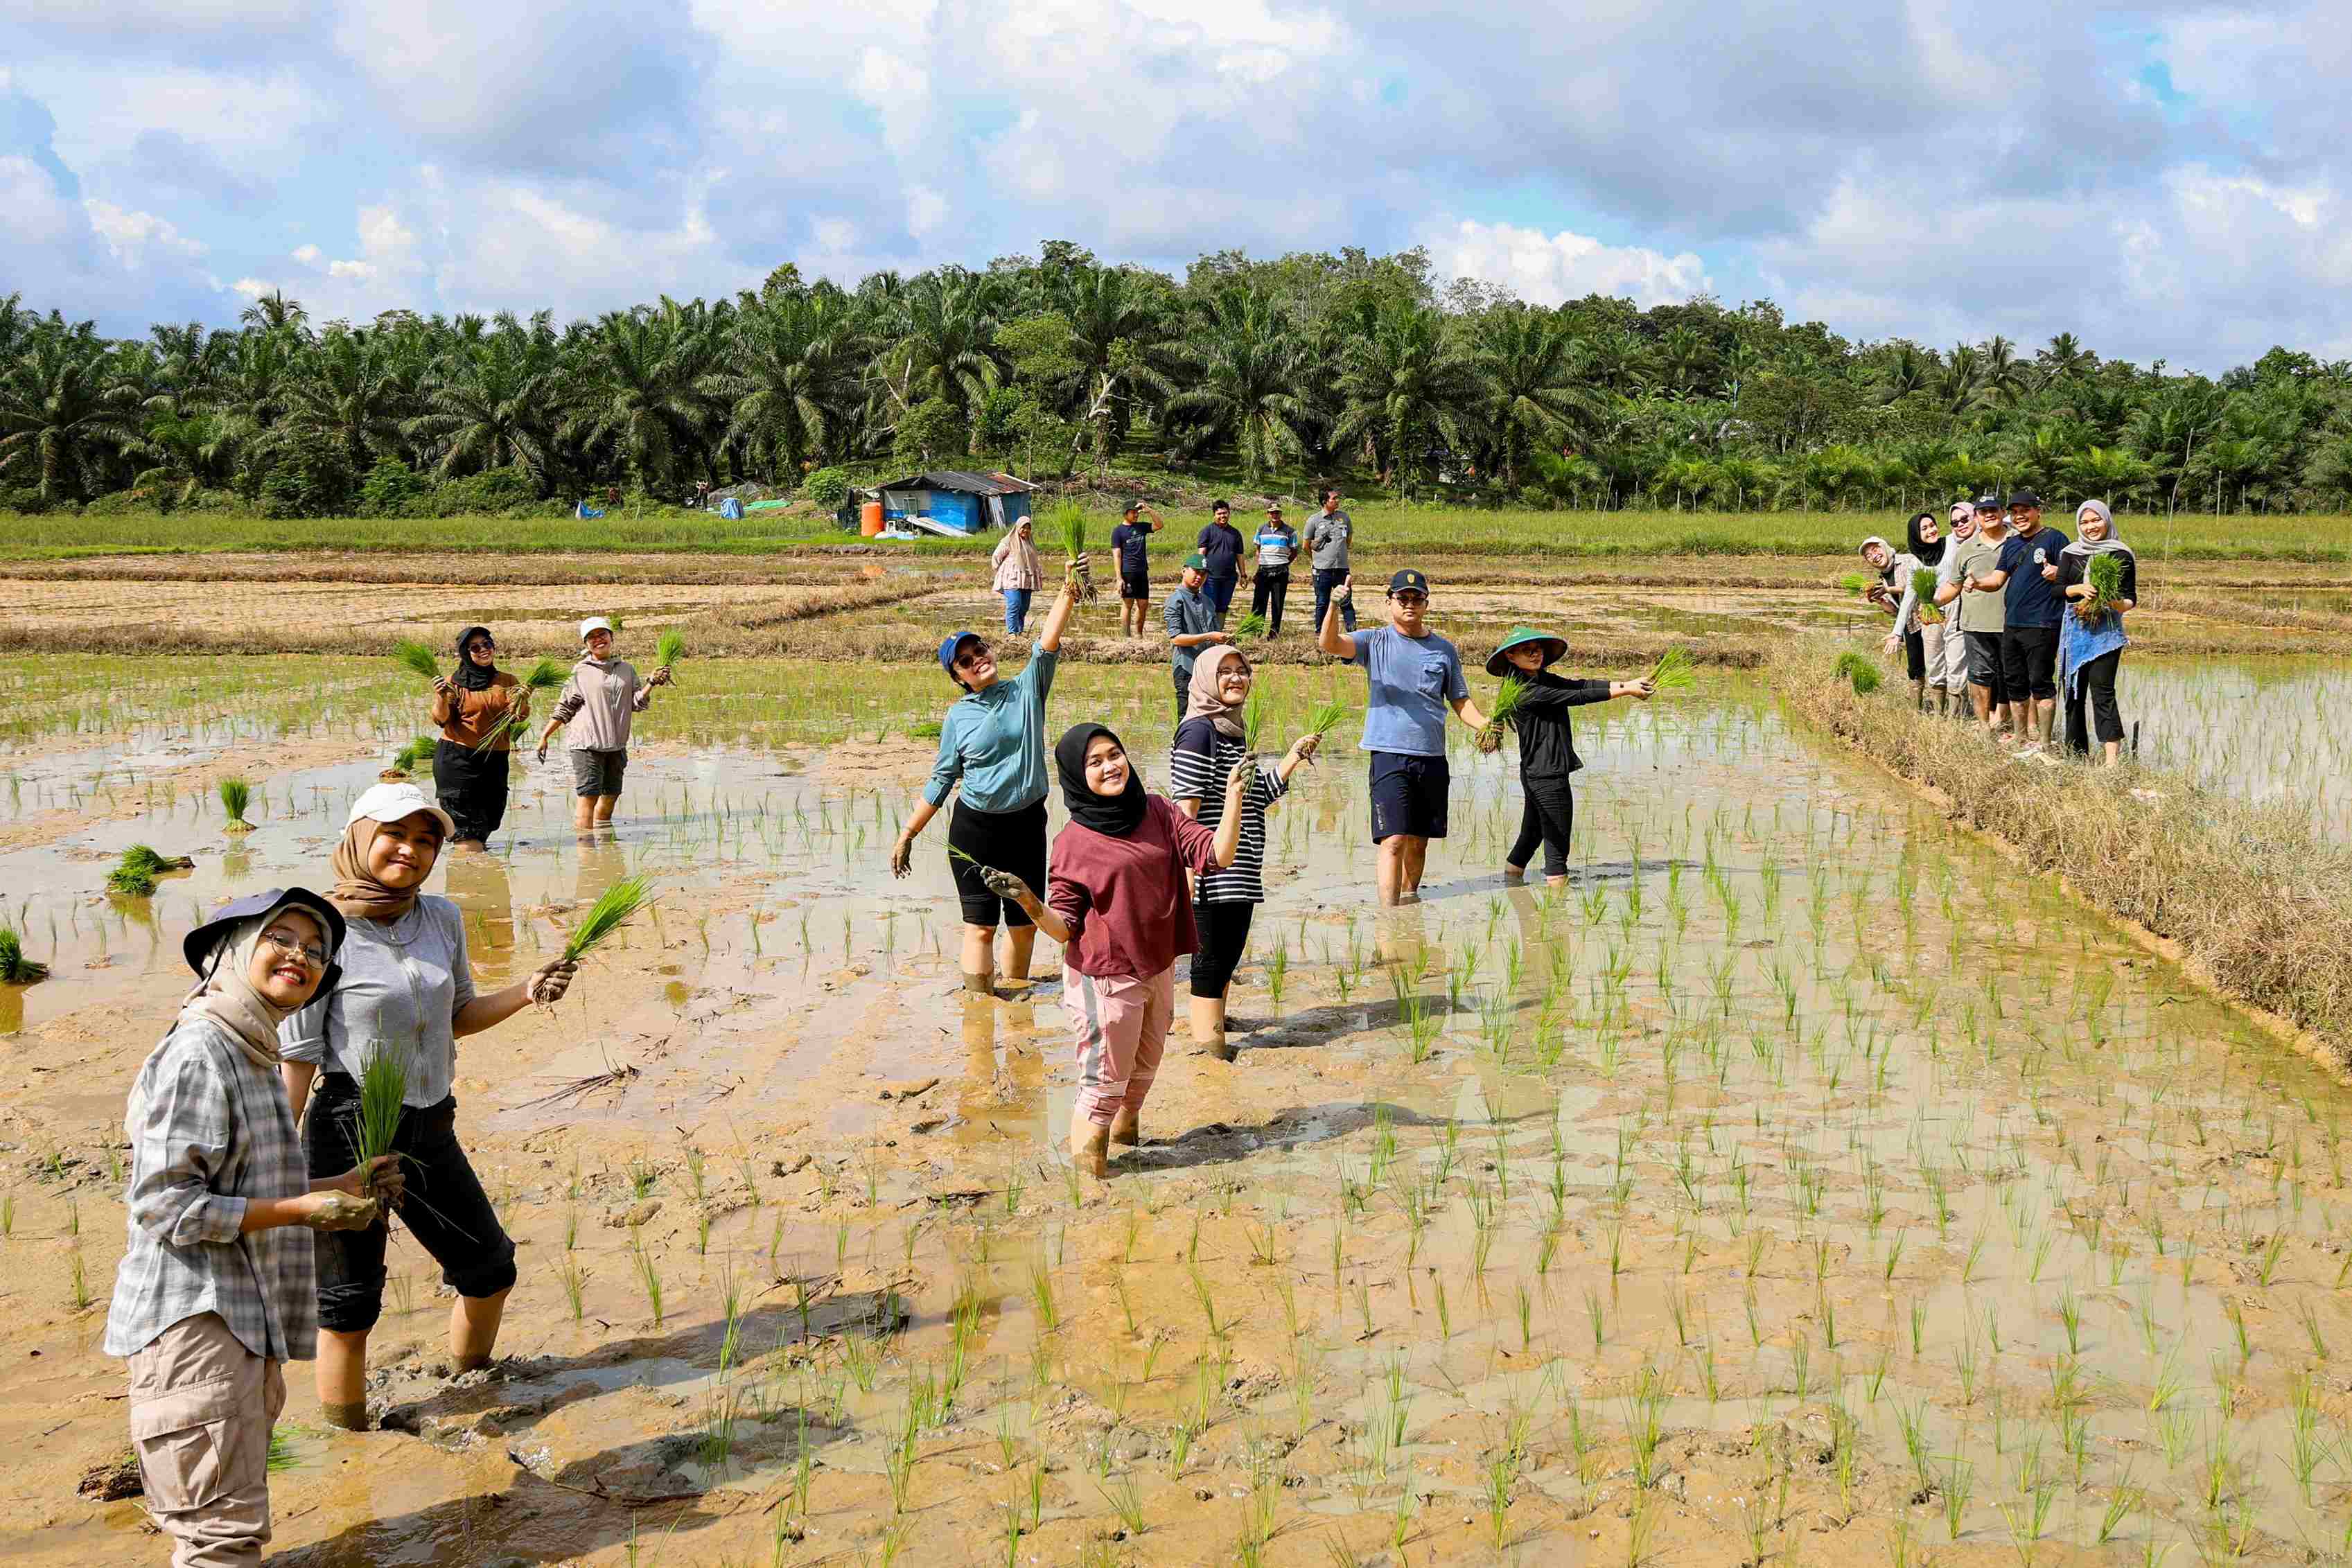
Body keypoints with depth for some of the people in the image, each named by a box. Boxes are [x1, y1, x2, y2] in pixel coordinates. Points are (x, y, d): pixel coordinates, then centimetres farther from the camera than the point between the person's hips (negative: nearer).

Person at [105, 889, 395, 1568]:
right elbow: (164, 1205, -21)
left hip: (241, 1321, 10)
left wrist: (338, 1187, 13)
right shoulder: (197, 1055, -16)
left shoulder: (253, 1055, 15)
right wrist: (304, 1211, -19)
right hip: (194, 1321, -10)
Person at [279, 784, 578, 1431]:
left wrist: (528, 992, -1)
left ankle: (471, 1391, 43)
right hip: (351, 1130, -6)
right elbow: (296, 1056, -12)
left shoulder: (443, 919, 3)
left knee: (490, 1268, 18)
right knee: (348, 1303, 4)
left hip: (430, 1129, 6)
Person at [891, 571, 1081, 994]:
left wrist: (1067, 595, -32)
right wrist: (907, 836, 4)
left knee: (1024, 923, 12)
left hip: (1028, 824, 2)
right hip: (975, 830, -2)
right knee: (981, 924, -3)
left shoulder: (1027, 691, -1)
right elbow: (941, 781, 4)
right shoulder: (958, 717, -3)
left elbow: (1047, 645, -17)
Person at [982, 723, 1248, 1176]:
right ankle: (1087, 1177, 13)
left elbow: (1216, 855, -6)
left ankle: (1125, 1128, 43)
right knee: (1104, 1083, -1)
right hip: (1104, 978, -5)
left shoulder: (1157, 813, 1)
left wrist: (1234, 796, -15)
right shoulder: (1073, 842, -11)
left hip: (1158, 968, 5)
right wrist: (1028, 901, -28)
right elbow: (1064, 927, -10)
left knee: (1143, 1073, 22)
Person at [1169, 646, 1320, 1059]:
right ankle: (1208, 1044, 1)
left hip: (1240, 874, 9)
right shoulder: (1200, 731, -13)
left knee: (1230, 952, 14)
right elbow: (1186, 807, -17)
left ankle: (1215, 1025, 25)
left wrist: (1294, 757, 13)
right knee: (1213, 956, -5)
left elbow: (1259, 796, 21)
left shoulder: (1234, 731, 16)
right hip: (1212, 871, -9)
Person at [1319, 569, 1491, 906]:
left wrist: (1485, 724, -7)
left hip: (1432, 758, 4)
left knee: (1419, 841, 12)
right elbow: (1328, 644, -14)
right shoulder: (1375, 642, 2)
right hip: (1389, 754, -4)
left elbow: (1460, 701, 14)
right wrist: (1335, 606, -33)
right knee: (1394, 840, -13)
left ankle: (1409, 898, 30)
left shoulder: (1445, 650, 12)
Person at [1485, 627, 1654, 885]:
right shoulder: (1525, 692, -17)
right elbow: (1578, 697, -18)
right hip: (1546, 775, -10)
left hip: (1536, 775, 10)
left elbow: (1582, 685, 3)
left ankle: (1510, 877, 27)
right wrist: (1626, 691, -15)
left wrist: (1628, 684, -8)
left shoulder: (1544, 680, 12)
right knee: (1558, 838, -5)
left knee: (1532, 835, 18)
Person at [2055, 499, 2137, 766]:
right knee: (2074, 692, 6)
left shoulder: (2121, 555, 3)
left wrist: (2117, 603, -19)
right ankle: (2077, 755, 15)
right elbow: (2058, 588, 3)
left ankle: (2112, 759, -20)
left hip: (2106, 631, -4)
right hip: (2075, 629, 4)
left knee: (2102, 690, -15)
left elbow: (2131, 598, 3)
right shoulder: (2070, 553, 11)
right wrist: (2079, 589, -17)